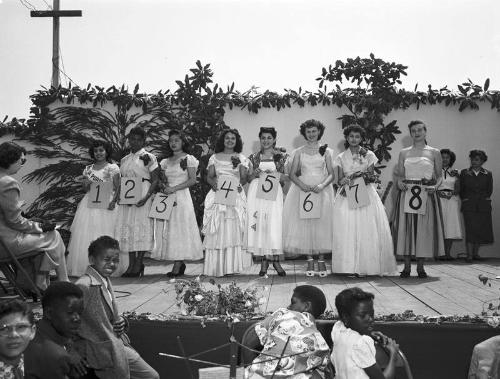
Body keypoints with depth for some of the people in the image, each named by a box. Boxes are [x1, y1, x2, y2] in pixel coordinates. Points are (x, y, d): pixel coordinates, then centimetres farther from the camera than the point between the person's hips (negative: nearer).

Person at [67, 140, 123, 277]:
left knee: (105, 235, -6)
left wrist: (114, 201, -18)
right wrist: (84, 182, -7)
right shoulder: (88, 169, 14)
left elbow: (117, 188, -2)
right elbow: (86, 190, 14)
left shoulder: (113, 168, 2)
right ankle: (85, 267, 0)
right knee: (85, 235, -3)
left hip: (106, 204, -4)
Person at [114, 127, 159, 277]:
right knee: (127, 227, 3)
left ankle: (139, 264, -3)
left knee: (141, 226, -7)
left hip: (142, 197, -6)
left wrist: (146, 197, -19)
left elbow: (155, 180, -6)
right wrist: (115, 198, 5)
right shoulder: (124, 160, 16)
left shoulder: (148, 157, -1)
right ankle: (131, 264, 8)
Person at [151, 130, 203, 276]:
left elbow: (192, 180, -6)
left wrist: (174, 188, -14)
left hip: (181, 196, -5)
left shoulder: (189, 159, 1)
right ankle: (180, 264, 7)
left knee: (180, 228, -9)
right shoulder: (165, 162, 17)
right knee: (167, 230, 0)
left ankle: (177, 266, -10)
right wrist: (162, 186, -3)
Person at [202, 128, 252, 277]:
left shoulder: (241, 158, 12)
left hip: (236, 196, 0)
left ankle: (232, 265, -5)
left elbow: (244, 178, 6)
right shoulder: (214, 158, 13)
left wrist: (239, 184, -14)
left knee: (234, 230, -7)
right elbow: (209, 177, 9)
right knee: (217, 231, -5)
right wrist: (214, 184, -11)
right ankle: (217, 266, -3)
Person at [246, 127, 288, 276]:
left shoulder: (281, 156, 8)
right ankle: (263, 260, 1)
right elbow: (248, 178, 13)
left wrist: (276, 174, -10)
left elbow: (285, 177, 8)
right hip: (256, 192, 2)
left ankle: (275, 260, -5)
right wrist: (255, 173, -7)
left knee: (274, 225, -10)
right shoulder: (254, 157, 12)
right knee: (258, 224, -4)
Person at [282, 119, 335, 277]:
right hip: (303, 190, 1)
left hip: (322, 191, -1)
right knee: (304, 224, -4)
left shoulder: (326, 151, 7)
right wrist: (302, 185, -14)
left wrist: (322, 185, -15)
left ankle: (321, 261, 1)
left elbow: (331, 174, 3)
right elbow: (292, 174, 5)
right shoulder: (299, 152, 9)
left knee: (322, 224, -4)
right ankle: (310, 261, 2)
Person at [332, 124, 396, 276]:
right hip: (347, 197, 1)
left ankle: (368, 265, -1)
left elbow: (371, 177, 3)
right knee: (347, 231, -7)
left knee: (368, 230, -6)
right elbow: (340, 180, 7)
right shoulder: (341, 157, 10)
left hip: (367, 195, 0)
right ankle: (350, 266, -4)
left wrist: (354, 177, -14)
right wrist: (345, 181, -17)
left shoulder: (369, 155, 7)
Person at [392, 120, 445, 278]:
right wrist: (400, 183, -8)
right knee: (406, 227, -1)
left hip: (426, 194, -1)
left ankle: (420, 266, 9)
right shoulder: (404, 153, 10)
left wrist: (435, 186, -11)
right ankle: (407, 266, 6)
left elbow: (439, 175, 7)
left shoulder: (434, 152, 6)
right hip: (407, 193, 1)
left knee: (424, 228, -1)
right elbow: (400, 175, 13)